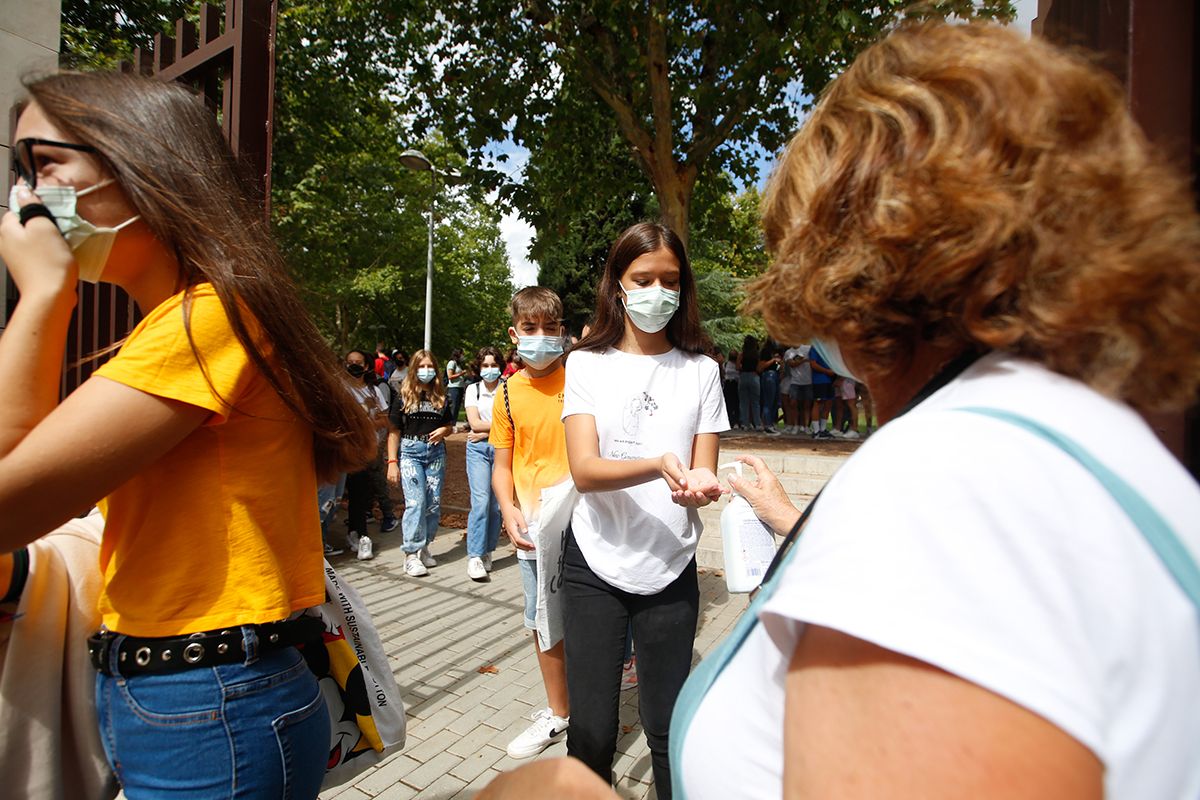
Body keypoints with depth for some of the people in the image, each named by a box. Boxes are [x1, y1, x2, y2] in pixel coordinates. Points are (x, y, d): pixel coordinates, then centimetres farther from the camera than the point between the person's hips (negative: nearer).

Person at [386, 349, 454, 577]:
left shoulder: (440, 397, 10)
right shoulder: (404, 396, 0)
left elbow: (450, 426, 20)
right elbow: (393, 431, -1)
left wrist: (444, 430, -5)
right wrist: (392, 461, -7)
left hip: (436, 452, 4)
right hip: (410, 451, -4)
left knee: (434, 503, 4)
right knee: (416, 502, -11)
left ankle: (424, 547, 20)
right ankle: (411, 554, -3)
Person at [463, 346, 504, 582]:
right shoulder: (473, 389, 8)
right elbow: (474, 423, -1)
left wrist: (485, 432, -8)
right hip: (478, 450, 0)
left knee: (497, 504, 2)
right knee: (481, 501, -11)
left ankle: (487, 553, 16)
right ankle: (474, 557, -7)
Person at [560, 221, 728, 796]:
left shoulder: (700, 370, 3)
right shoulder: (587, 364, -1)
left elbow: (704, 473, 2)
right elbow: (584, 469, -13)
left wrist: (700, 485, -22)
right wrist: (660, 465, -30)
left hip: (670, 570, 1)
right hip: (595, 562, -1)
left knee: (668, 727, 11)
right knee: (592, 730, 7)